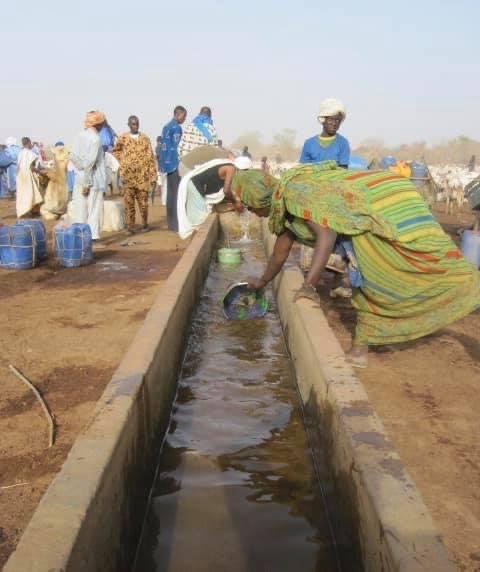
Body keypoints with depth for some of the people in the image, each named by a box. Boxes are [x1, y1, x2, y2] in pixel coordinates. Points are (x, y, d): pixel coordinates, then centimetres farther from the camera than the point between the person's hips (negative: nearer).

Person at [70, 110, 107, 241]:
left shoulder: (80, 136, 7)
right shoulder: (95, 138, -13)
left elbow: (73, 156, 3)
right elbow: (90, 162, -17)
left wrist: (81, 168, 1)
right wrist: (87, 183, -15)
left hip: (80, 178, 7)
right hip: (93, 180, -7)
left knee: (80, 209, 9)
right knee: (94, 209, -1)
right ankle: (93, 237, -2)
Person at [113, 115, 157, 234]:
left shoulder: (145, 138, 8)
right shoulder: (122, 138, 5)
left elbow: (151, 159, 6)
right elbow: (116, 153, 10)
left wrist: (153, 177, 0)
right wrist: (122, 175, 0)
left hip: (143, 177, 1)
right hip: (128, 177, -1)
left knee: (143, 203, 4)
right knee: (129, 203, -2)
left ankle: (145, 224, 20)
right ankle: (130, 226, 4)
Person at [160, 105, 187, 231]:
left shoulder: (166, 127, 17)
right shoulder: (176, 127, -11)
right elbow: (177, 148, -16)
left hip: (167, 163, 9)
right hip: (175, 164, -9)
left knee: (170, 193, 11)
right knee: (176, 193, -7)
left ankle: (171, 222, 15)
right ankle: (176, 223, -7)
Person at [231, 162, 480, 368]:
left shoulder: (292, 192, -18)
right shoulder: (282, 202, 13)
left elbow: (326, 235, -28)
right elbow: (282, 246, 28)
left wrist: (308, 286, -26)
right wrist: (263, 281, 40)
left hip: (385, 204, -10)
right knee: (373, 279, 9)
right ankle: (360, 349, 13)